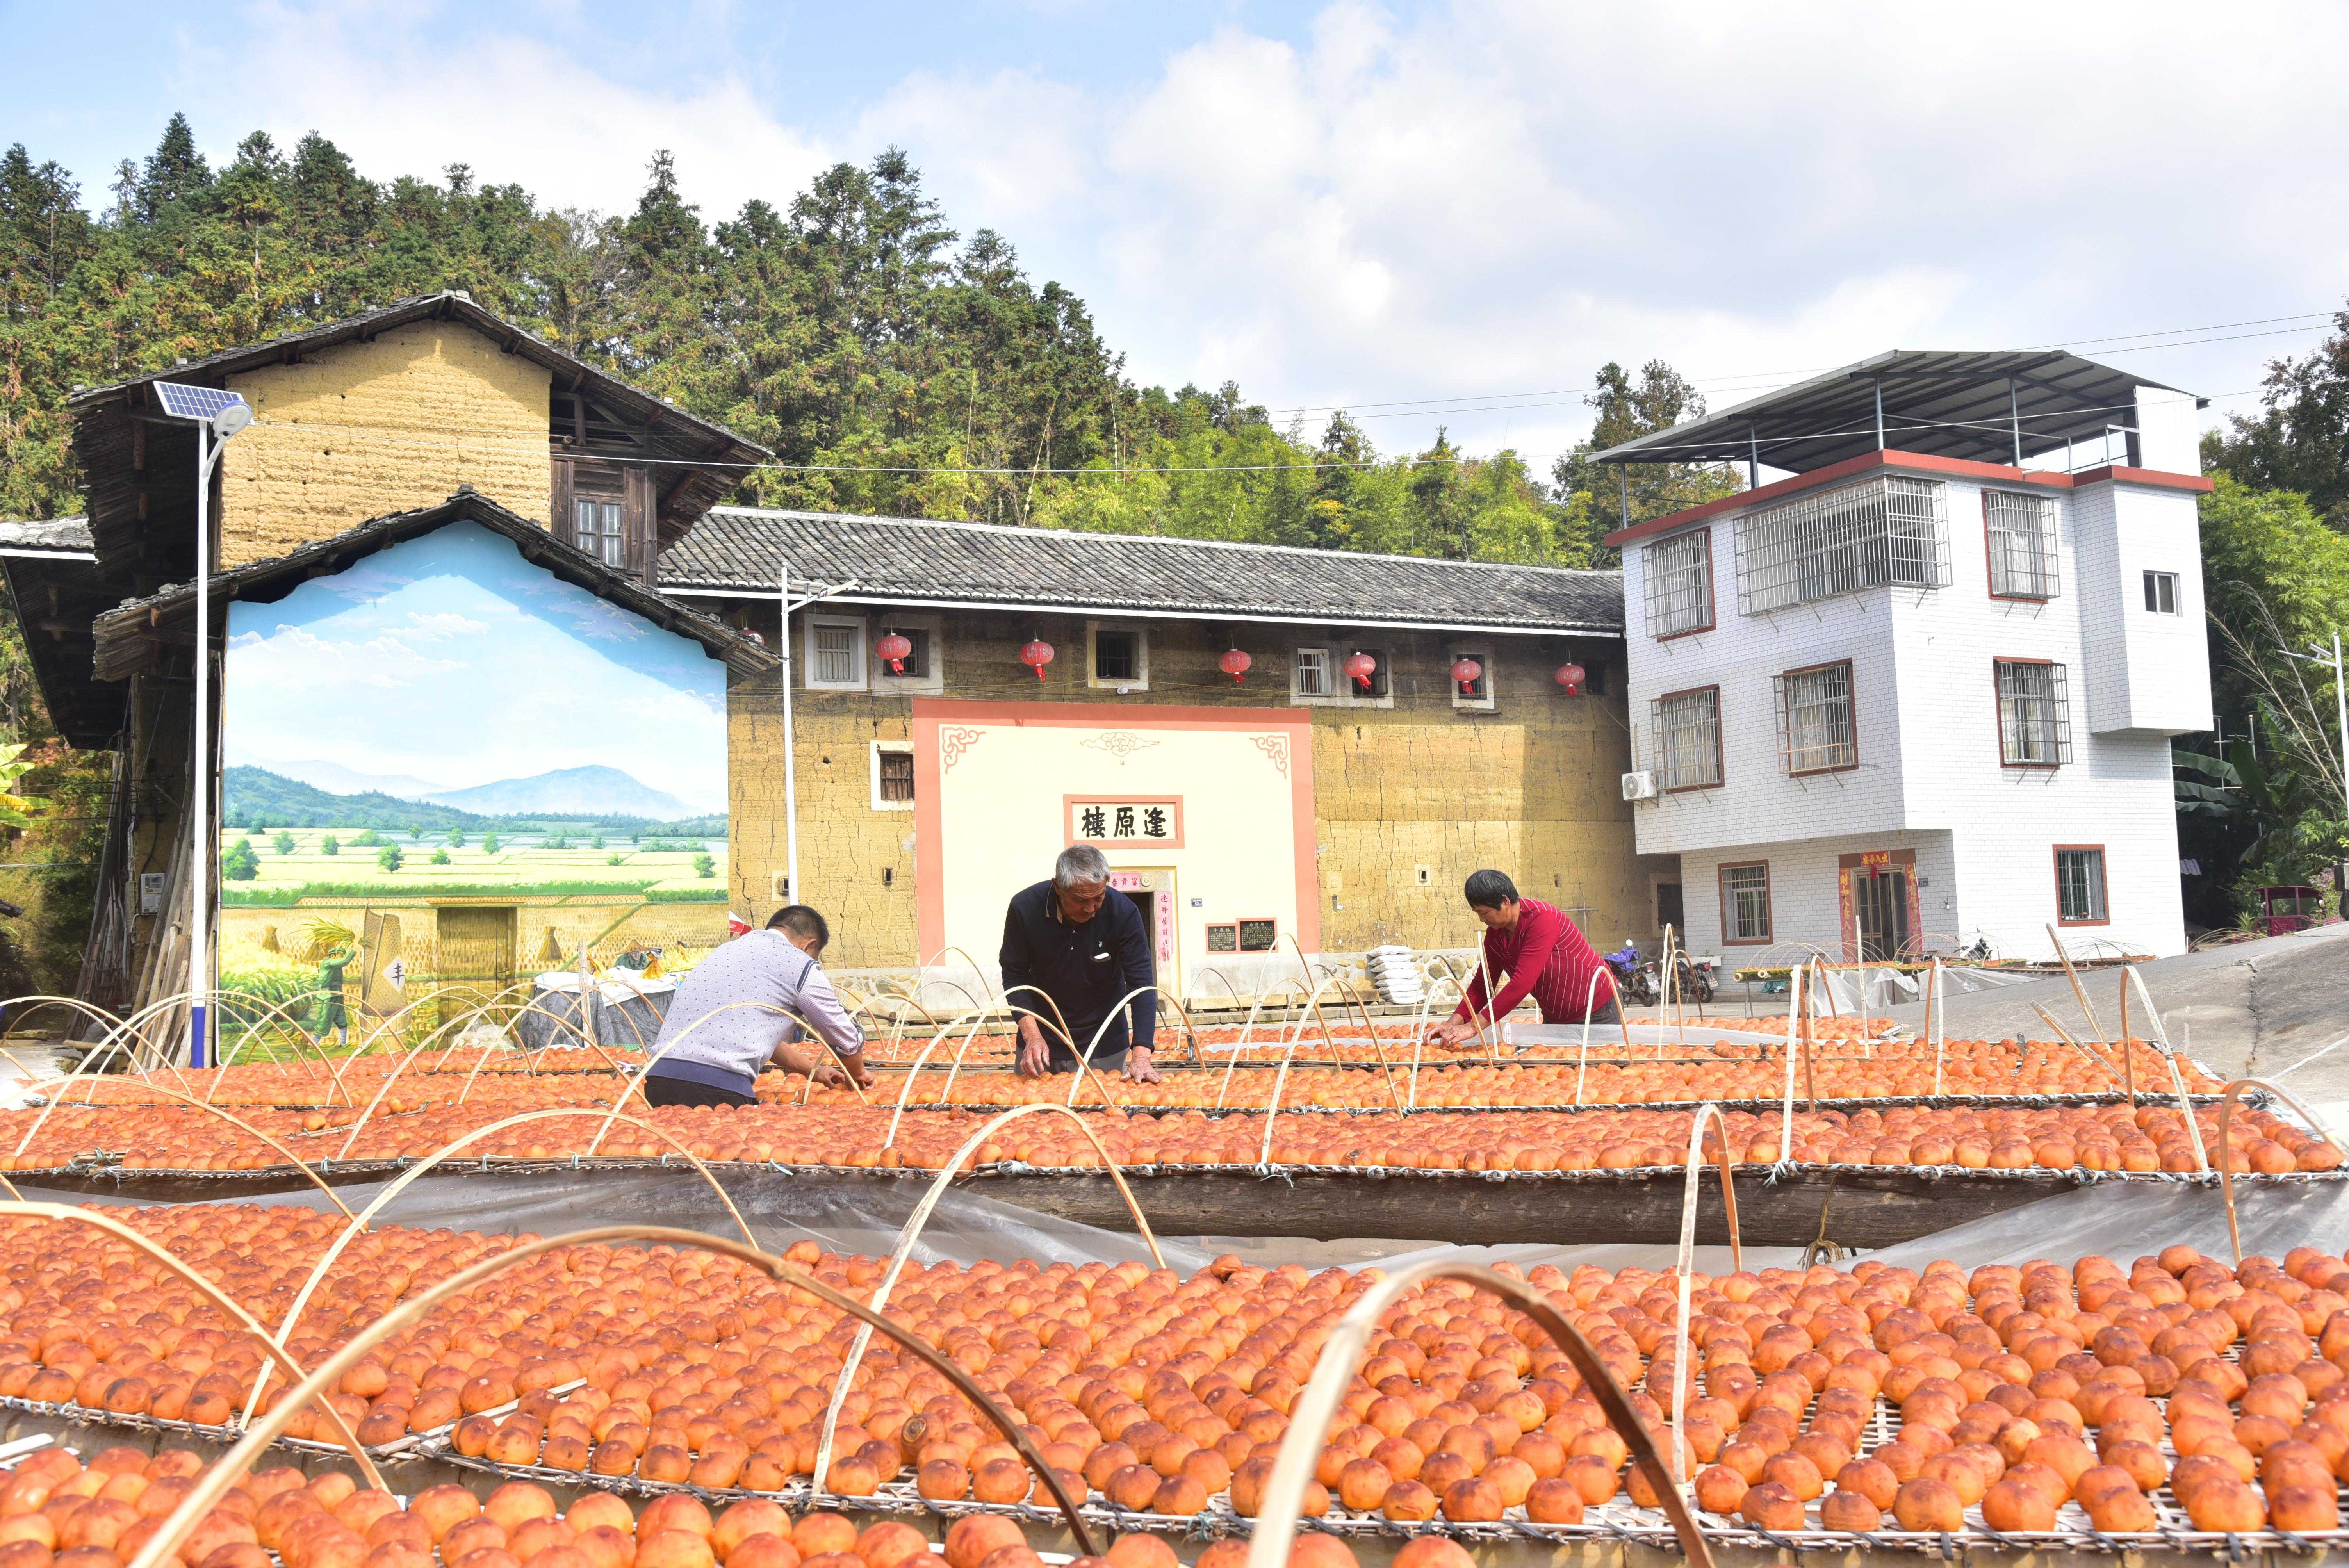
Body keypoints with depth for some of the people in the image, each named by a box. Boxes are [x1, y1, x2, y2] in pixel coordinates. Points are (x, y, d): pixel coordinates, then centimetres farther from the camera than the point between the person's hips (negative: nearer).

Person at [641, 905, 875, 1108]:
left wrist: (811, 1069, 49)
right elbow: (847, 1041, 16)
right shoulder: (800, 966, 5)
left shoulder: (730, 948, 28)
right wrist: (858, 1074, 37)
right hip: (718, 1087, -8)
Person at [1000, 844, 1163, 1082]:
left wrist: (1141, 1056, -28)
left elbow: (1141, 984, -19)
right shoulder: (1025, 908, -17)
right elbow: (1014, 977, -7)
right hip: (1044, 1043, 1)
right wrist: (1032, 1036, -19)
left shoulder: (1123, 913, -19)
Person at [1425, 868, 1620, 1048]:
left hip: (1597, 1013, -7)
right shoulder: (1495, 932, -1)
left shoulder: (1542, 919, -28)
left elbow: (1521, 984, -34)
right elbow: (1482, 983, 3)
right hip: (1555, 1018, 7)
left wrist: (1473, 1027, -35)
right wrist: (1453, 1023, -14)